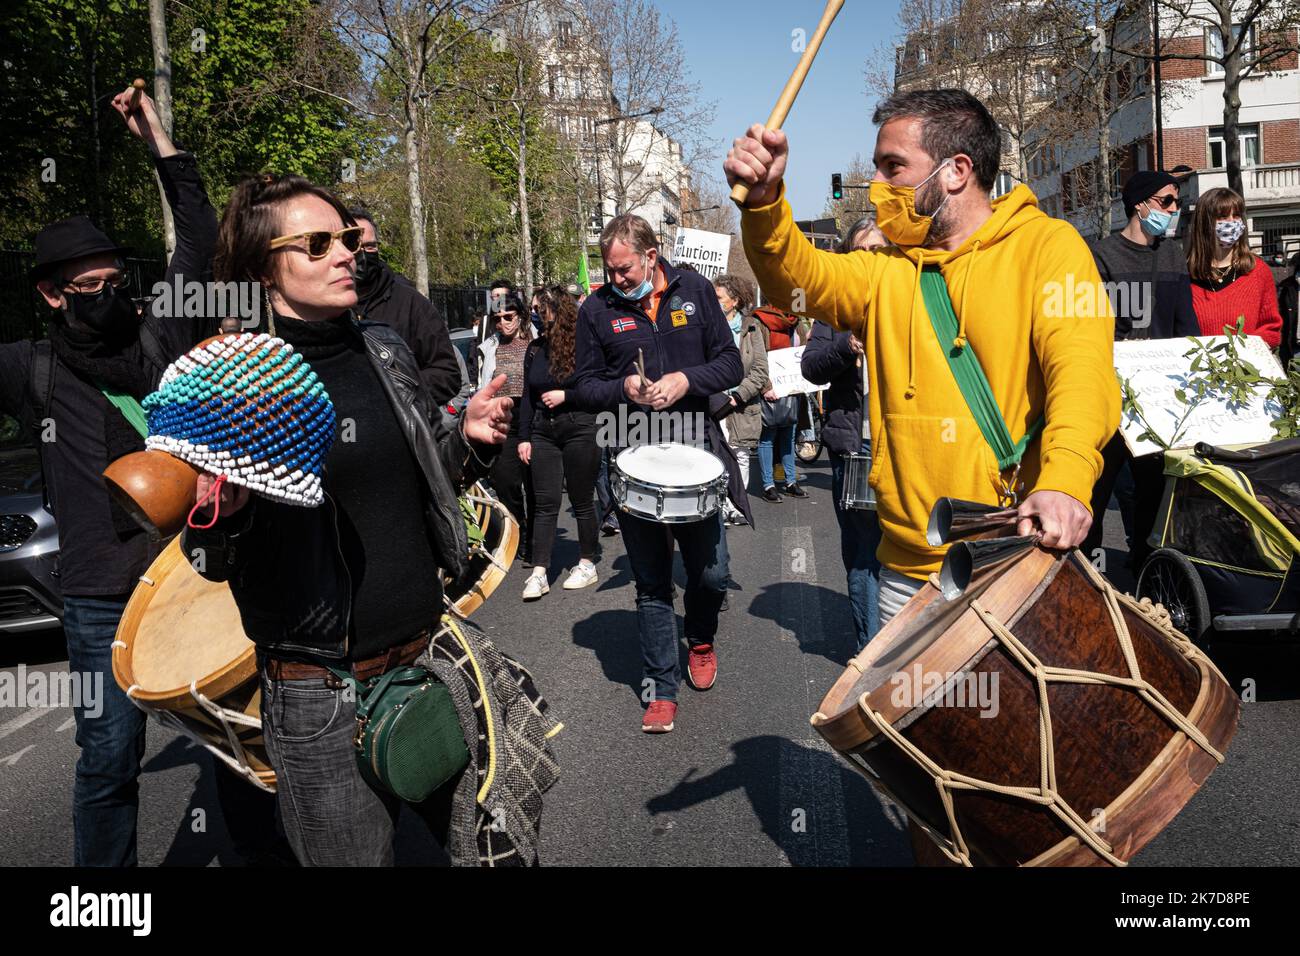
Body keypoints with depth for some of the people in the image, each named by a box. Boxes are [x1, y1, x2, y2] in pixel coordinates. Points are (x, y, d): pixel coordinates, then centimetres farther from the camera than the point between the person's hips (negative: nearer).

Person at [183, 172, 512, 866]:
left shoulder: (383, 352, 5)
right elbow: (214, 563, -6)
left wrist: (470, 440, -2)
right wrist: (223, 513, -27)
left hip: (428, 652, 6)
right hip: (321, 690, -5)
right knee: (353, 853, 9)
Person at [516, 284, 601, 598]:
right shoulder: (535, 349, 9)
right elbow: (528, 396, 12)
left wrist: (565, 395, -16)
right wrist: (524, 437, 8)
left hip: (580, 430, -4)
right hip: (543, 433, 5)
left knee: (582, 501, 7)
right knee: (545, 503, 2)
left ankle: (587, 564, 20)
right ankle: (539, 572, 2)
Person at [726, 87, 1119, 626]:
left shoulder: (1047, 244, -4)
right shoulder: (887, 270, 11)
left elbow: (1081, 363, -19)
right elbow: (801, 278, -7)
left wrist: (1065, 478, -37)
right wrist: (763, 201, -26)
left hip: (1019, 556, -4)